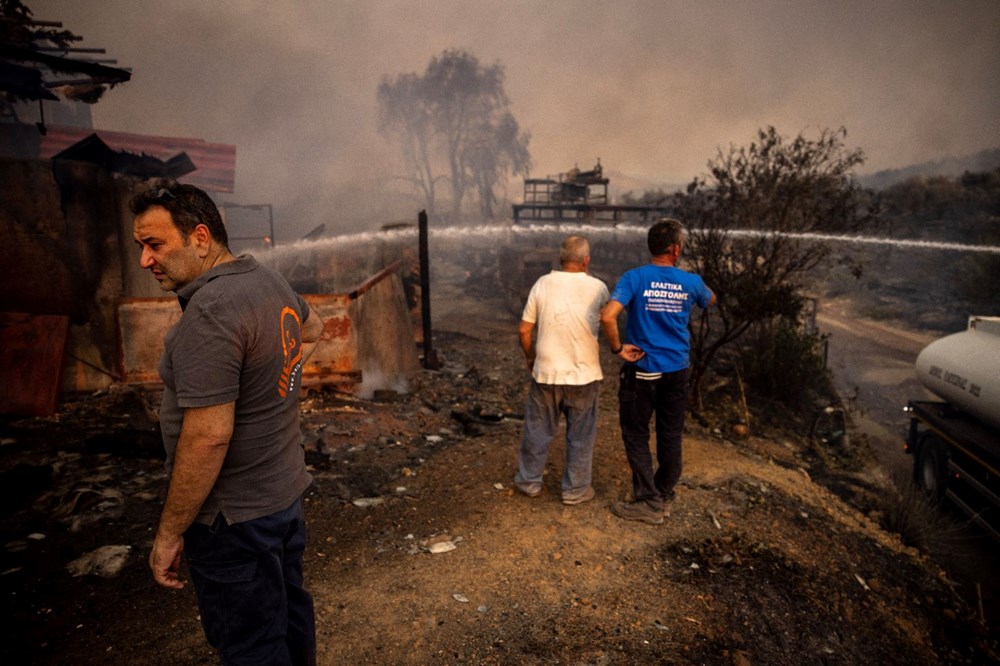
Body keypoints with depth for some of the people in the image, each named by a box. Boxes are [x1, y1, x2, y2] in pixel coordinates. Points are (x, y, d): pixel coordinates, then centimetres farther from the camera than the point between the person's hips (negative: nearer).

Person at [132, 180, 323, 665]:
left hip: (234, 516, -9)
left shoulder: (208, 313, -25)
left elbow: (208, 436, -27)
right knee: (289, 611, 25)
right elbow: (311, 328, 25)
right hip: (286, 488, 9)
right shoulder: (270, 281, 3)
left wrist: (169, 533, -17)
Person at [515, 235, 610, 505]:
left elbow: (524, 330, -2)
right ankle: (576, 489, 24)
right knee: (581, 435, 13)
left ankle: (529, 481, 30)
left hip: (546, 372, 1)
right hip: (584, 374, -1)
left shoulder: (543, 284, -5)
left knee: (538, 430, 16)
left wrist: (530, 357, 14)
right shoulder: (597, 288, -7)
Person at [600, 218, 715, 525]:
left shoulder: (634, 278, -14)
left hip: (641, 371, -3)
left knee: (636, 435, 8)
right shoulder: (690, 282, -3)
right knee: (670, 435, 16)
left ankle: (649, 502, 11)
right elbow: (710, 299, 21)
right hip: (676, 371, 4)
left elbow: (607, 316, -27)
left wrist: (618, 348, -13)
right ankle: (665, 491, 32)